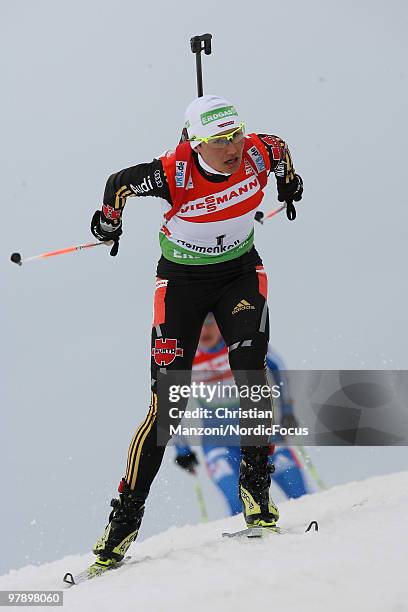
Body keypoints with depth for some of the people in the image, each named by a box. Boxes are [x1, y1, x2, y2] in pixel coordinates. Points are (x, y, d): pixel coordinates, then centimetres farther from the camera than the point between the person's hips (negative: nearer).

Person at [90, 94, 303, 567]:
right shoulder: (175, 174, -27)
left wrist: (289, 181, 23)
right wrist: (109, 223, 6)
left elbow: (279, 147, 8)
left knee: (251, 369, -22)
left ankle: (255, 486, -11)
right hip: (182, 281, -2)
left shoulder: (257, 154, -18)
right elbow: (120, 183, -8)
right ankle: (126, 515, 4)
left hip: (240, 274, 3)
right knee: (168, 403, -6)